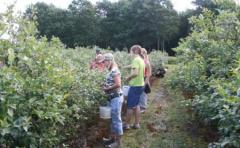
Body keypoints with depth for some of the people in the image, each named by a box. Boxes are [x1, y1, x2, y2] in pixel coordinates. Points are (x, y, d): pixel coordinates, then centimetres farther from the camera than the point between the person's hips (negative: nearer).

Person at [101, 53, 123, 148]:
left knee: (116, 119, -1)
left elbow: (118, 84, -25)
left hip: (116, 98, -10)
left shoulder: (114, 71, -17)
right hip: (112, 98, 10)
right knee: (113, 119, 18)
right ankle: (113, 138, 31)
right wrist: (105, 87, 1)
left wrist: (107, 89, -15)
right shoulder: (111, 71, 12)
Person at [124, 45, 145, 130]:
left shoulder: (136, 60, -17)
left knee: (130, 106, 2)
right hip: (140, 85, 9)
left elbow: (135, 73, -26)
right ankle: (137, 124, 22)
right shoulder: (141, 60, 11)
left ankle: (127, 124, 12)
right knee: (136, 105, 16)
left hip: (135, 86, -9)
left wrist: (128, 78, -11)